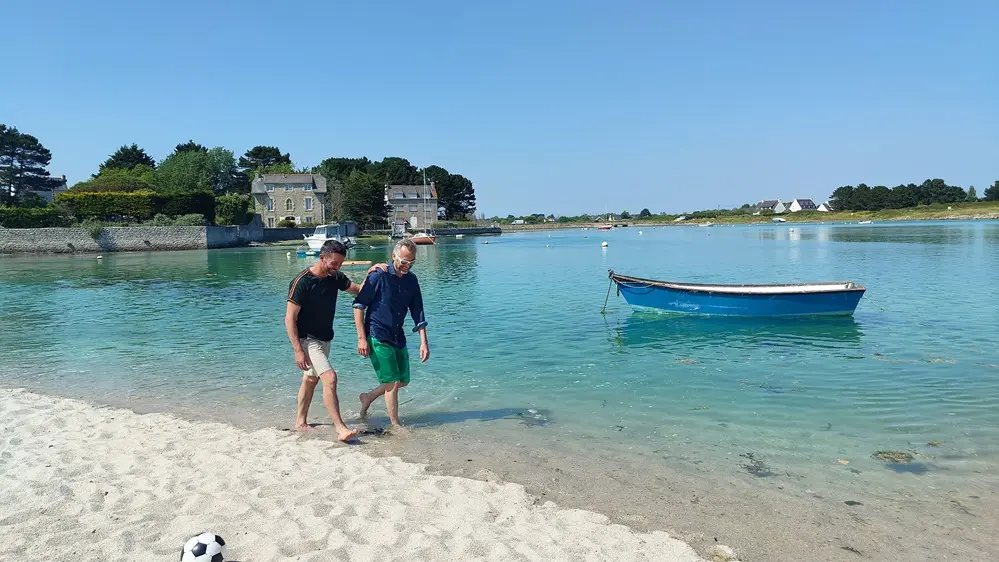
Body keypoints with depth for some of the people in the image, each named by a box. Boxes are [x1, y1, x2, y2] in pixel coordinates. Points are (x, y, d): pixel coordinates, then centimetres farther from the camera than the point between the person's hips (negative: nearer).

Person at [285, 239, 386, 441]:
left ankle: (301, 422, 33)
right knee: (330, 378, -18)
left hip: (324, 338, 8)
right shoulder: (302, 282, -21)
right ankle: (340, 428, -16)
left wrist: (370, 274, -11)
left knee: (311, 379, 18)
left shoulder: (336, 277, 0)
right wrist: (298, 350, -24)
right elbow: (290, 318, -20)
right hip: (307, 339, -8)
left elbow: (359, 291, 7)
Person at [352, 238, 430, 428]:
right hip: (378, 337, -7)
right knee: (392, 382, -7)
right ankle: (395, 425, 7)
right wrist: (361, 338, -16)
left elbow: (417, 313, 6)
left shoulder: (411, 280, 4)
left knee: (403, 380, 13)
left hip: (398, 337, 7)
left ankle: (368, 397, 34)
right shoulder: (379, 276, -13)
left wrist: (424, 342, 0)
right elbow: (358, 305, -12)